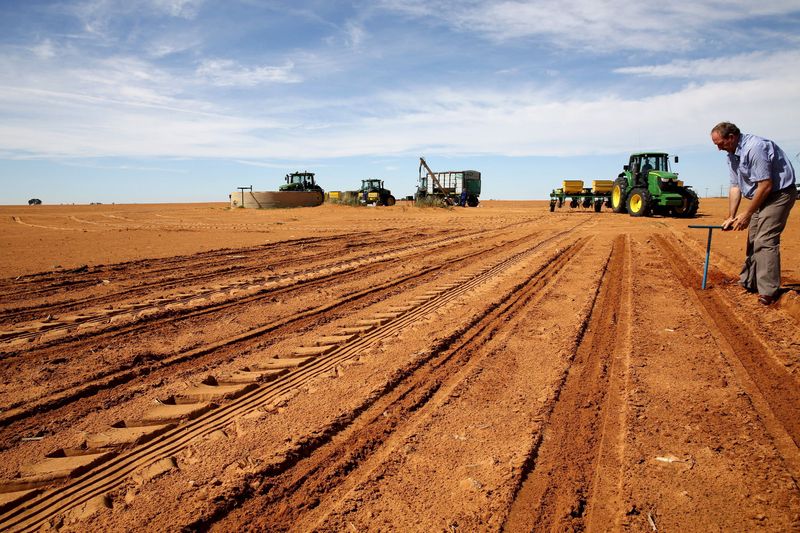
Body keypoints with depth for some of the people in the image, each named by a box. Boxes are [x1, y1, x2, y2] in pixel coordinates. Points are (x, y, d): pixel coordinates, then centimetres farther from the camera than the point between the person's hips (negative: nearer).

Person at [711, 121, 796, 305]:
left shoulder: (755, 148, -25)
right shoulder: (732, 156, 5)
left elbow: (766, 186, -26)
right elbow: (735, 187, 9)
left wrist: (747, 214, -18)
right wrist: (731, 217, 4)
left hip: (779, 193, -10)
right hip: (761, 196, 10)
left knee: (765, 240, -16)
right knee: (752, 239, 14)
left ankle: (768, 292, -13)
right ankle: (749, 283, 25)